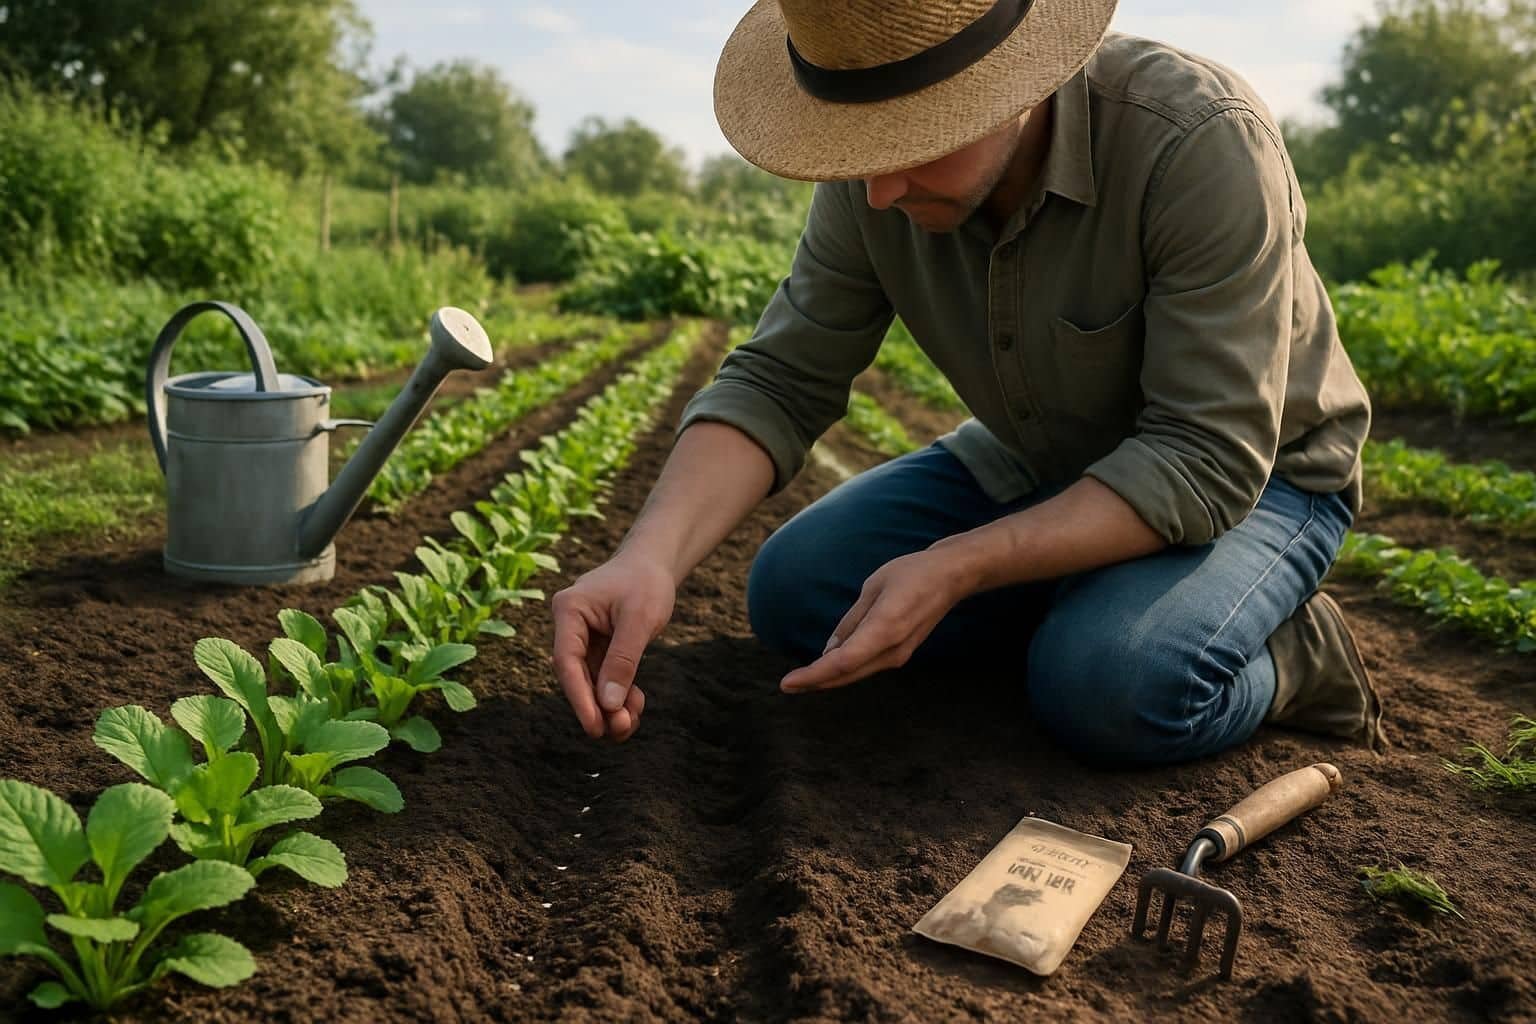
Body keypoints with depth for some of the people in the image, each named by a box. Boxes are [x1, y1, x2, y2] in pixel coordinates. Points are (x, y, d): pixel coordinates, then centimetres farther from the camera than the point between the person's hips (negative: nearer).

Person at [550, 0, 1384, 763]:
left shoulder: (1201, 144, -32)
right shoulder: (875, 177, -16)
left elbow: (1211, 461, -32)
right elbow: (778, 382, -14)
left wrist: (955, 568, -39)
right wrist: (650, 555, -32)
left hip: (1253, 475, -5)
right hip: (1039, 470, 6)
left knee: (1112, 687, -34)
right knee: (793, 590, -11)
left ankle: (1286, 658, -2)